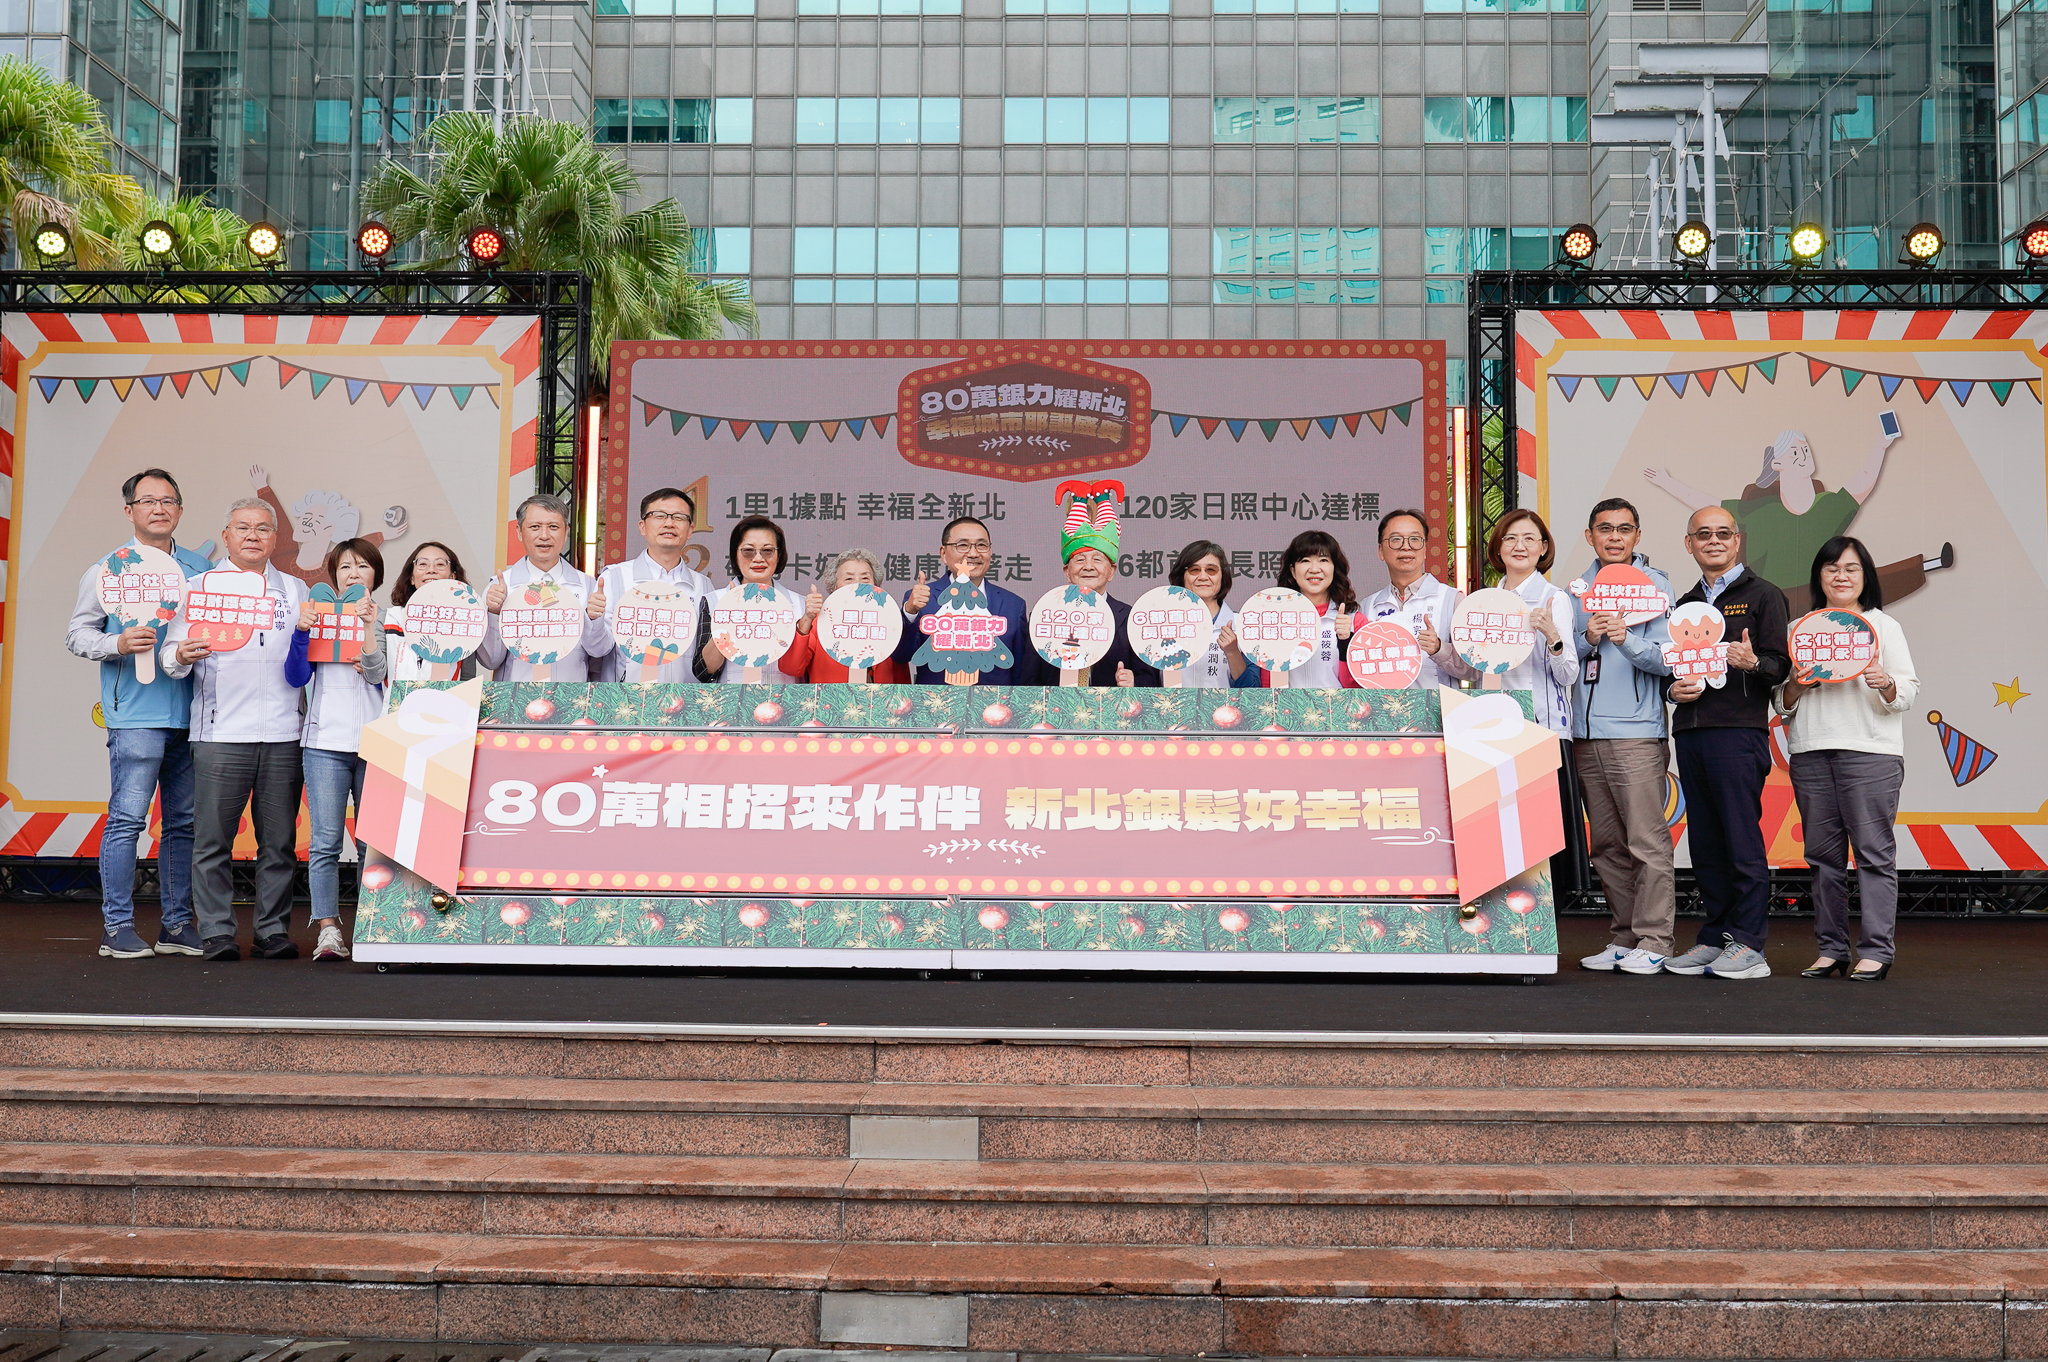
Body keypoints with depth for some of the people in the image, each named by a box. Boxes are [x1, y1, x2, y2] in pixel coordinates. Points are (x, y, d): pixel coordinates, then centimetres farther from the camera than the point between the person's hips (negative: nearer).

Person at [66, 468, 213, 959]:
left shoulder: (201, 568, 15)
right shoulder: (108, 569, 5)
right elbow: (77, 633, 3)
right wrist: (119, 644, -15)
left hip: (190, 713, 4)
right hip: (135, 713, -4)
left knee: (184, 822, 7)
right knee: (127, 818, -7)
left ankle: (177, 924, 14)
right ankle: (117, 926, 0)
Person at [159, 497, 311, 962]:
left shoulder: (296, 591, 18)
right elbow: (171, 654, 5)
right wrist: (181, 656, -17)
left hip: (283, 735, 2)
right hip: (221, 734, -2)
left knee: (280, 841, 3)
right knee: (213, 839, -2)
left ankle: (274, 930, 11)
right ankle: (216, 932, 6)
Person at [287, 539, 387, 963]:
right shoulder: (319, 617, 12)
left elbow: (378, 673, -4)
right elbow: (297, 677, 4)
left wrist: (368, 625, -14)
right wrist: (301, 631, -9)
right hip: (325, 741, 0)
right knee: (325, 842, -5)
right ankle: (328, 931, -1)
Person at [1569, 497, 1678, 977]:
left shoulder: (1655, 585, 2)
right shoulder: (1576, 590, 15)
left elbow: (1665, 659, -8)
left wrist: (1625, 639, -25)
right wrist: (1587, 639, -7)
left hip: (1636, 732, -5)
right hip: (1585, 732, 5)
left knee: (1647, 840, -7)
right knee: (1606, 844, 9)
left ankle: (1653, 941, -2)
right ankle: (1625, 937, 17)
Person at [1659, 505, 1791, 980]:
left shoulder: (1763, 596, 5)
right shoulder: (1686, 603, 22)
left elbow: (1779, 665, -3)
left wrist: (1751, 662, -23)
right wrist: (1674, 689, 6)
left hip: (1739, 731, -6)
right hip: (1689, 731, 6)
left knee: (1742, 838, -7)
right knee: (1704, 841, 7)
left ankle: (1748, 944, -2)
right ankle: (1715, 937, 14)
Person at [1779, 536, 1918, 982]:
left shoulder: (1883, 626, 9)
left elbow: (1909, 691, 4)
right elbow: (1783, 704, 17)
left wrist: (1886, 685, -18)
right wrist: (1796, 684, -4)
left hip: (1870, 749, -3)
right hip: (1811, 751, 3)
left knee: (1874, 852, -7)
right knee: (1823, 854, 4)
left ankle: (1876, 950, -4)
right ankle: (1831, 948, 11)